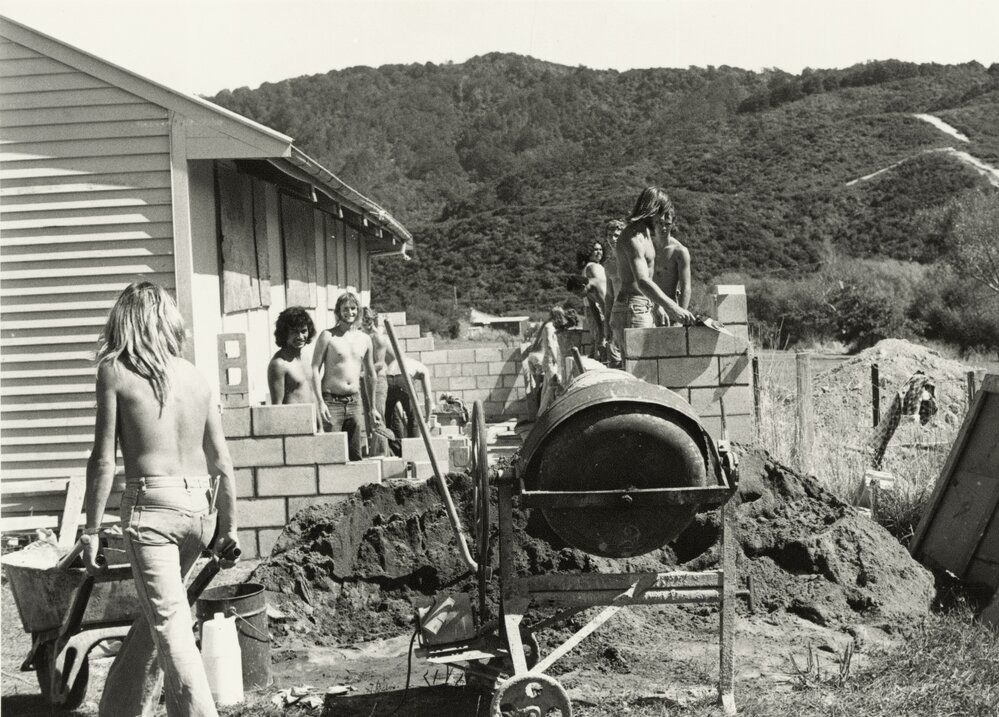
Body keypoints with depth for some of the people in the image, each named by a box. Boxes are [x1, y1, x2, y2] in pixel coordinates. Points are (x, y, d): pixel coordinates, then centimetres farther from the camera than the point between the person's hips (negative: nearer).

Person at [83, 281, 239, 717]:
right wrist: (229, 525, 17)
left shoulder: (114, 371, -3)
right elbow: (222, 462, 8)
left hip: (151, 503, -5)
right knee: (154, 613, 20)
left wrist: (91, 530, 2)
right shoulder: (195, 376, 8)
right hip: (200, 506, 5)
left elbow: (103, 461, -5)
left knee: (169, 623, 0)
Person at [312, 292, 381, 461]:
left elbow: (370, 374, 20)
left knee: (355, 456, 5)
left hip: (355, 402, 5)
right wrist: (320, 402, -18)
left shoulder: (365, 339, 12)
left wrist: (372, 407, 21)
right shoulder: (327, 336, -3)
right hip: (332, 402, -5)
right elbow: (315, 369, -8)